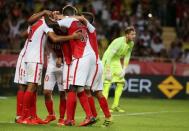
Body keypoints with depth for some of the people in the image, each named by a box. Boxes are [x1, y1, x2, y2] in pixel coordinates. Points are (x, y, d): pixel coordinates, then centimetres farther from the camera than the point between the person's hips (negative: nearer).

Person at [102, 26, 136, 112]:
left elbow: (127, 57, 8)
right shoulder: (118, 42, -29)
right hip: (108, 60, -8)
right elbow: (109, 56, -30)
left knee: (121, 82, 3)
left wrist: (124, 69, 0)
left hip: (117, 61, 8)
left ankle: (115, 106, 9)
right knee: (107, 82, -16)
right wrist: (108, 72, -32)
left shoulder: (131, 43, -4)